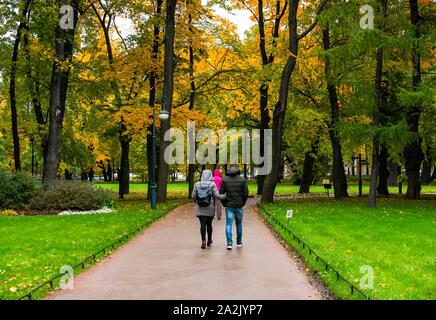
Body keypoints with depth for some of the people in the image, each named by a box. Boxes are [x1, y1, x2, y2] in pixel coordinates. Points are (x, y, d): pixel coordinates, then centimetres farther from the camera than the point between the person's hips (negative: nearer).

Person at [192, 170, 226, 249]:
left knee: (203, 224, -2)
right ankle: (209, 240, 31)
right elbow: (217, 196, -10)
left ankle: (203, 241, -17)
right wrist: (225, 196, 3)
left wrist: (196, 201, 23)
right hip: (210, 208, 0)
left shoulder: (197, 184, 1)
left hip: (200, 208, 1)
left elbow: (193, 196, 2)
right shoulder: (212, 184, -6)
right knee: (209, 224, 15)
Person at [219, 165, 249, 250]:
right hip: (239, 206, 1)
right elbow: (246, 193, -4)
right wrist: (243, 203, 10)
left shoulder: (224, 179, -1)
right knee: (239, 224, 16)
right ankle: (239, 242, 26)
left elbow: (221, 193, -3)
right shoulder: (242, 180, -2)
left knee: (229, 224, -1)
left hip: (229, 206, -1)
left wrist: (224, 203, 9)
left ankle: (229, 243, -13)